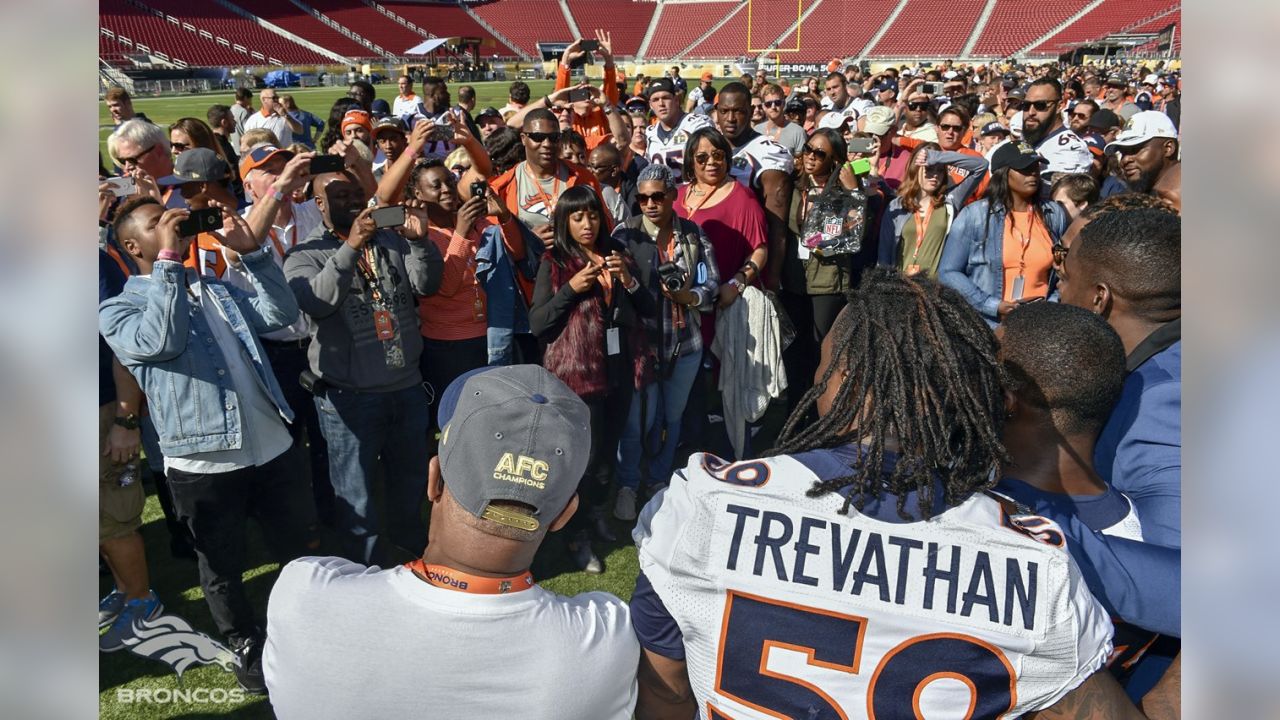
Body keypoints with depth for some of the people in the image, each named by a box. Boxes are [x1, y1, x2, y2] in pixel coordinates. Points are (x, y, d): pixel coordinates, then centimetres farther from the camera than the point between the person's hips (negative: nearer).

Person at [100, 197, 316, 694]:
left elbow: (281, 314, 3)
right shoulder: (118, 310, -1)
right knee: (223, 568, 15)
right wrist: (169, 259, -18)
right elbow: (161, 340, -22)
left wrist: (250, 251, -4)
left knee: (299, 550, 19)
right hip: (203, 463, -4)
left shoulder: (217, 289, 16)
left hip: (272, 446, 5)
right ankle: (246, 647, 37)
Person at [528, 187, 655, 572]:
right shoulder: (554, 264, -3)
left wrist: (628, 280, -9)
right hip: (578, 371, -5)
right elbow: (536, 324, -9)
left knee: (608, 447, 16)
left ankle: (597, 512, 38)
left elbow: (648, 309, 9)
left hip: (620, 368, 5)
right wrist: (571, 288, -19)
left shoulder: (617, 254, 9)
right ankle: (578, 536, 9)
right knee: (585, 452, -7)